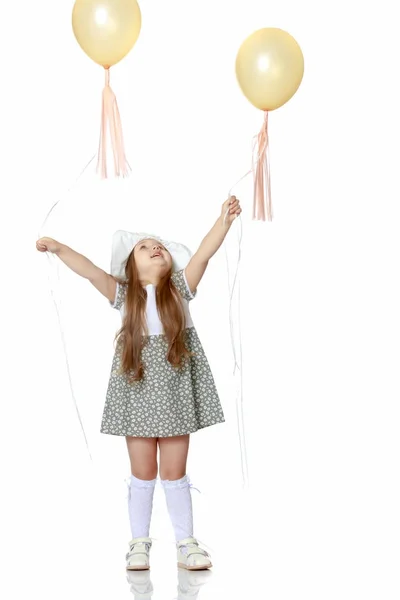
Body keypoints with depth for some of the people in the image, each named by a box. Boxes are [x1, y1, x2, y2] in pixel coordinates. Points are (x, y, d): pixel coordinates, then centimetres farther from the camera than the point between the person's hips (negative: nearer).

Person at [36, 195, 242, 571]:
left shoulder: (180, 287, 4)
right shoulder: (124, 294, 3)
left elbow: (203, 254, -10)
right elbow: (91, 271, -9)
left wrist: (224, 221, -24)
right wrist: (58, 248, -22)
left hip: (175, 391, 0)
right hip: (137, 391, 0)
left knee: (174, 472, 6)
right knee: (142, 473, 8)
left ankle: (185, 543, 15)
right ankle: (139, 543, 19)